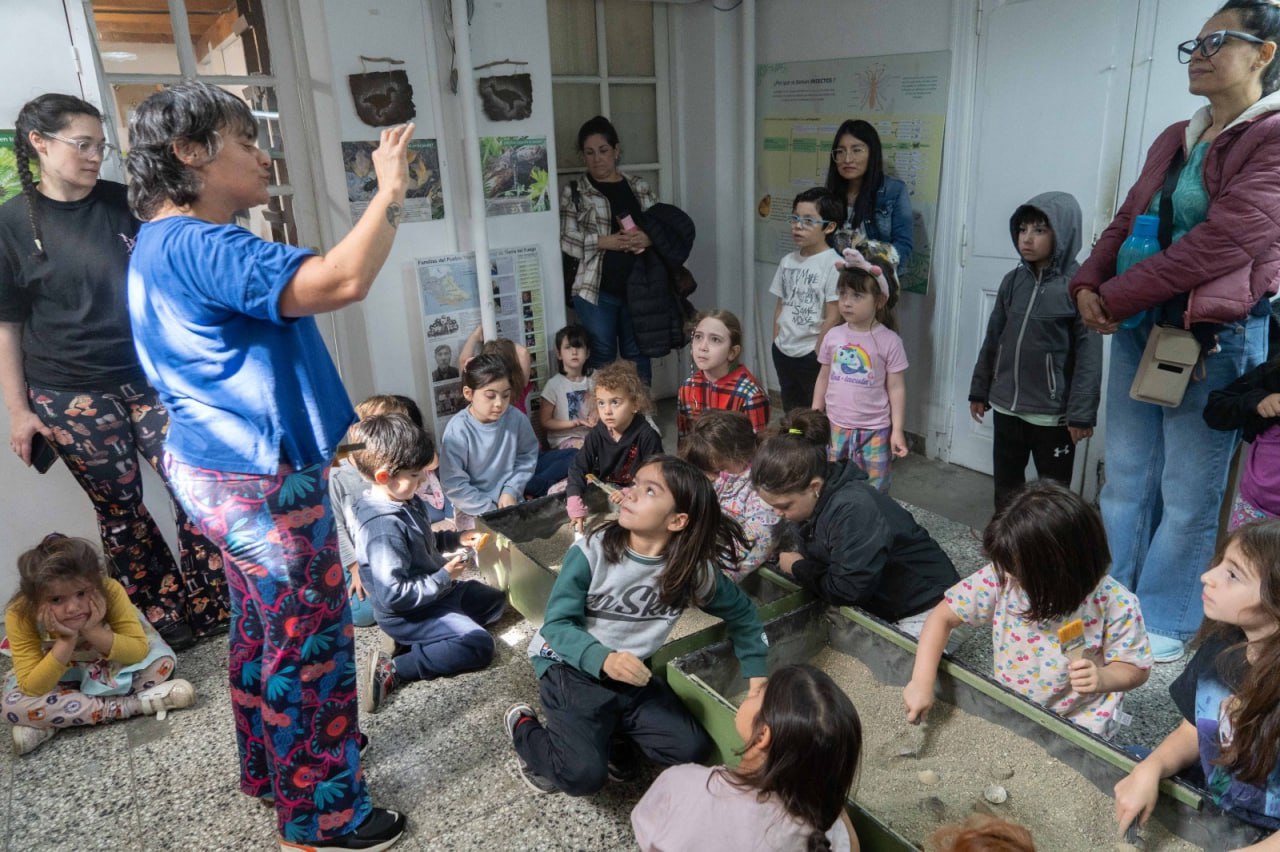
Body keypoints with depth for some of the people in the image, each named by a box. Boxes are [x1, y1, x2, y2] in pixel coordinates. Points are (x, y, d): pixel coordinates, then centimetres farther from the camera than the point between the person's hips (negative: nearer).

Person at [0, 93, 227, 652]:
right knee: (119, 509, 6)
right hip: (70, 396, -2)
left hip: (149, 377, 2)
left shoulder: (127, 204, 2)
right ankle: (168, 621, 20)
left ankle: (211, 608, 14)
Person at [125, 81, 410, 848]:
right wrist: (390, 192, -22)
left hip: (235, 471, 11)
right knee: (312, 642, 2)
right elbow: (340, 282, -33)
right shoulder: (198, 244, -23)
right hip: (263, 481, -11)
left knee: (264, 630, 23)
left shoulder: (167, 245, 14)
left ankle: (270, 765, 42)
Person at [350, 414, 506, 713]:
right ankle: (393, 670, -13)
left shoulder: (403, 499, -3)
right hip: (407, 613, -10)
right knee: (480, 645, -17)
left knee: (495, 601, 19)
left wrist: (455, 538, 1)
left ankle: (421, 641, 6)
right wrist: (444, 578, -24)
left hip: (435, 591, 10)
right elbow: (394, 595, -32)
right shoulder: (384, 526, -32)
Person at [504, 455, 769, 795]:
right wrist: (602, 659, -36)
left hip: (630, 673, 4)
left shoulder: (694, 569, -11)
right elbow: (557, 623, -19)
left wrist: (757, 673, 2)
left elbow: (741, 612, 6)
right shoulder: (592, 551, -20)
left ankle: (605, 731, 16)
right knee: (583, 775, -18)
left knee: (692, 749, -7)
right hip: (570, 666, -4)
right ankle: (524, 726, 13)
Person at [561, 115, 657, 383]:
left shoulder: (639, 187, 9)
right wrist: (604, 242, -17)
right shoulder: (575, 192, 2)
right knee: (602, 360, 6)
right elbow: (566, 240, -5)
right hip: (597, 291, -2)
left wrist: (648, 239, -13)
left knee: (638, 357, 12)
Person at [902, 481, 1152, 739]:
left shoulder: (1113, 603, -21)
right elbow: (943, 616, -11)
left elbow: (1136, 669, -6)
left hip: (1076, 726, -3)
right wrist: (922, 682, -21)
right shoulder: (1001, 579, -17)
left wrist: (1103, 678, -29)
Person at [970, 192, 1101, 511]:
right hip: (1006, 406, 6)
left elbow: (1089, 354, -14)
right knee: (1005, 485, 19)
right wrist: (979, 390, 14)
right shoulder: (1013, 281, 5)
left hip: (1054, 413, -5)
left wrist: (1081, 413, -16)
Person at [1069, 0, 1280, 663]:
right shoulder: (1174, 139, 15)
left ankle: (1163, 623, 20)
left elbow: (1226, 240, -19)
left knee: (1188, 496, 4)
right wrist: (1089, 285, -5)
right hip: (1140, 328, 7)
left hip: (1216, 336, -7)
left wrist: (1115, 298, -16)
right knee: (1126, 479, 13)